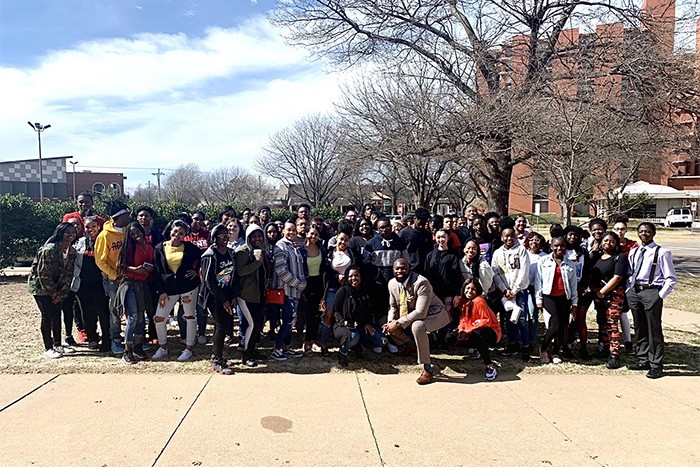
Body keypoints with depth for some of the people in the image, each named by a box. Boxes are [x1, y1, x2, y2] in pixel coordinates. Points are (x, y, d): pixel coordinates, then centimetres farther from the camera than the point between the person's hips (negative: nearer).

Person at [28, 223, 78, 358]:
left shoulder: (72, 252, -4)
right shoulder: (48, 250, -25)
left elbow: (68, 274, -1)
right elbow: (43, 274, -22)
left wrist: (62, 293, -7)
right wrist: (53, 292, -14)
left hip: (56, 287, 6)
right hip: (40, 285, -6)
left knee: (57, 314, 9)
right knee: (47, 315, -6)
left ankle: (57, 344, 19)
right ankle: (48, 348, 4)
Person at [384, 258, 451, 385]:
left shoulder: (421, 283, -29)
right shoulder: (392, 284, -8)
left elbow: (421, 312, -35)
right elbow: (393, 306, 7)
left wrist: (398, 323, -33)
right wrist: (390, 321, -14)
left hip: (433, 314, -8)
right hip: (411, 315, 8)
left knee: (417, 326, -38)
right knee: (388, 326, -3)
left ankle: (427, 370, -25)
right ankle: (414, 347, 20)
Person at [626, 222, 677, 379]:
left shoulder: (661, 253, -6)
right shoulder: (633, 252, 12)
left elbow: (671, 279, -6)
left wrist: (660, 296, -12)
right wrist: (628, 290, 11)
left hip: (652, 291, -6)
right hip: (634, 291, 6)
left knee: (654, 330, -1)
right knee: (639, 329, 14)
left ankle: (656, 365, 8)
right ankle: (643, 360, 27)